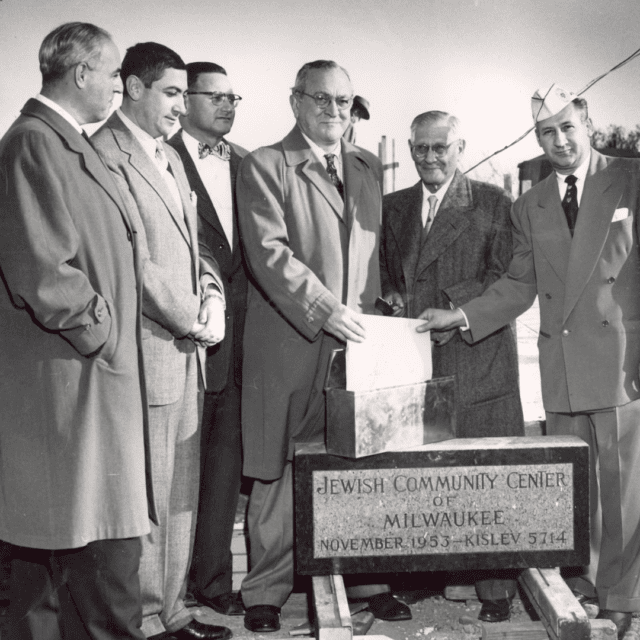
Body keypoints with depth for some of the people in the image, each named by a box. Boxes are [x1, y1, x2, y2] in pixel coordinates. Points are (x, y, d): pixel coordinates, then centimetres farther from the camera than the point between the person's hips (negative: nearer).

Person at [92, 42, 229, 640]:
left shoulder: (170, 157, 18)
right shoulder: (106, 154, -11)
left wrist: (210, 294, 2)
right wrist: (192, 319, -11)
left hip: (184, 348, 9)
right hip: (146, 351, -9)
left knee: (180, 493, 15)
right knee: (146, 495, 1)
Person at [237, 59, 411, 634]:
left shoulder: (369, 167, 18)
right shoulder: (265, 167, -1)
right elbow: (269, 252, -13)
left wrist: (376, 307, 8)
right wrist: (324, 310, -20)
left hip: (358, 341, 5)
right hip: (291, 346, -4)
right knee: (280, 473, 3)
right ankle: (267, 591, 16)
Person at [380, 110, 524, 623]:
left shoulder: (493, 203, 4)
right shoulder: (393, 207, 18)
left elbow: (508, 279, -3)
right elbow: (386, 272, 23)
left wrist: (455, 311, -14)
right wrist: (391, 297, 2)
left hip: (478, 360, -3)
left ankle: (497, 589, 8)